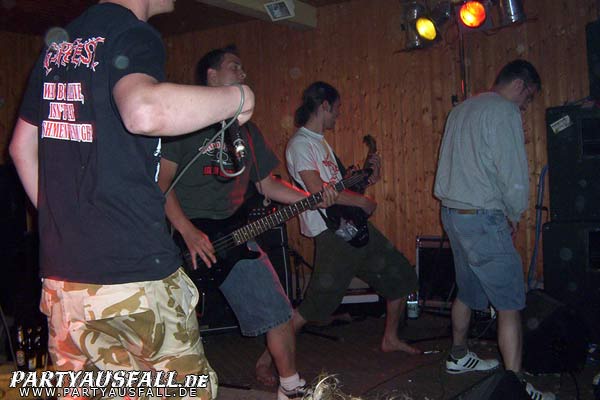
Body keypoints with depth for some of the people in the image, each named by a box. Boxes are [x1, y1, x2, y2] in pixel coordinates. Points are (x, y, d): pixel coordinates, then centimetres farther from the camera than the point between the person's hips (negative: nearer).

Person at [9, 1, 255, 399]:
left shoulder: (57, 42, 15)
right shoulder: (133, 33, -9)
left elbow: (22, 146, 21)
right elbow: (145, 110, -33)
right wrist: (236, 97, -17)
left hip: (59, 268, 8)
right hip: (131, 268, -8)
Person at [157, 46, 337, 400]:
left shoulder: (248, 131, 18)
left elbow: (266, 184, 20)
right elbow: (161, 181, -10)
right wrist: (188, 232, -19)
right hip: (184, 235, -5)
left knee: (276, 311, 3)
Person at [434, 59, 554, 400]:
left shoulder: (461, 110, 16)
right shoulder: (504, 111, -11)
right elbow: (514, 175, -15)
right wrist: (515, 214, 0)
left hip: (452, 212, 9)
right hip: (482, 218, -9)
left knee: (469, 292, 22)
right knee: (510, 304, -4)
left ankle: (459, 357, 35)